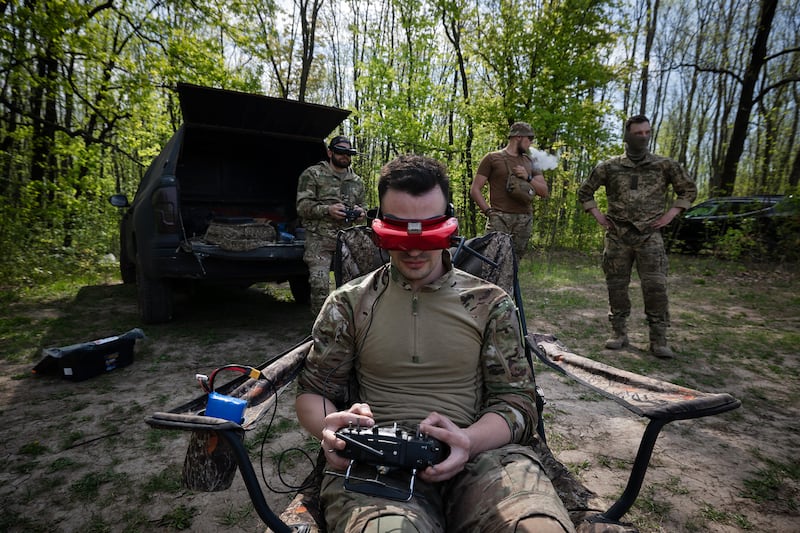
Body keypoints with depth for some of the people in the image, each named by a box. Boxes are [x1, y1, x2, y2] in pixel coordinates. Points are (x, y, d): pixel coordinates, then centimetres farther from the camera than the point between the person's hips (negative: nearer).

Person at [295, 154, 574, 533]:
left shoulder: (490, 303, 9)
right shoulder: (349, 303, 9)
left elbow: (517, 402, 6)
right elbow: (312, 391, 12)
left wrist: (469, 440, -17)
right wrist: (330, 426, -13)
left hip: (481, 454, 2)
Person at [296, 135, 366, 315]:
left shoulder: (357, 181, 18)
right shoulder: (313, 174, 4)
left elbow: (361, 206, 27)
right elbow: (302, 206, -4)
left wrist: (360, 212, 1)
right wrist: (327, 210, -21)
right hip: (319, 239, -4)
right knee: (320, 283, -14)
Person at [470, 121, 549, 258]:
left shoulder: (529, 161, 22)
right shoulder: (492, 158, 7)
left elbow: (544, 192, 17)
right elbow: (475, 190, 2)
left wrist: (528, 178, 0)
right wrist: (488, 211, -11)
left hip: (525, 220, 5)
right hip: (500, 218, -4)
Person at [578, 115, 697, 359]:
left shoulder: (665, 165, 4)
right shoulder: (609, 167, 5)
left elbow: (689, 190, 14)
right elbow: (584, 191, 15)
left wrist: (669, 214, 3)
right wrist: (598, 215, 5)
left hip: (649, 236, -1)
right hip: (617, 236, 1)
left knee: (655, 287, -7)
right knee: (617, 285, 5)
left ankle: (658, 339, 2)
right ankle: (619, 333, 17)